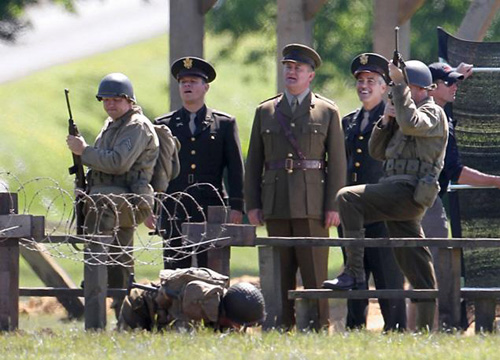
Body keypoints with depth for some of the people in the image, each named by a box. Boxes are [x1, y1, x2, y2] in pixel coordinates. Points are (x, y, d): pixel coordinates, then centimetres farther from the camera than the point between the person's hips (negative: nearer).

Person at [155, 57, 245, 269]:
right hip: (174, 211, 1)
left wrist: (236, 207, -2)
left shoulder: (225, 124, 9)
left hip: (211, 212, -1)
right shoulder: (164, 125, 12)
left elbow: (235, 168, 6)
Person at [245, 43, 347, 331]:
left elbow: (337, 162, 2)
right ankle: (284, 326, 7)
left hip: (312, 204, -3)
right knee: (281, 273, 3)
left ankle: (320, 325, -2)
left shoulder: (328, 112, 6)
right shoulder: (265, 112, 13)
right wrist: (252, 204, 5)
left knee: (314, 270, -5)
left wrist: (334, 206, -6)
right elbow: (254, 162, 13)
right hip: (276, 204, 3)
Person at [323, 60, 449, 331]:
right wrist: (386, 121, 7)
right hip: (398, 195, 10)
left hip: (408, 191, -10)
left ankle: (354, 273, -29)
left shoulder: (433, 113, -2)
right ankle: (426, 330, 11)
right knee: (415, 265, 9)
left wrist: (398, 83, -20)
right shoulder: (405, 111, 26)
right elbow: (378, 152, 24)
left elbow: (411, 123, -26)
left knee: (348, 198, -25)